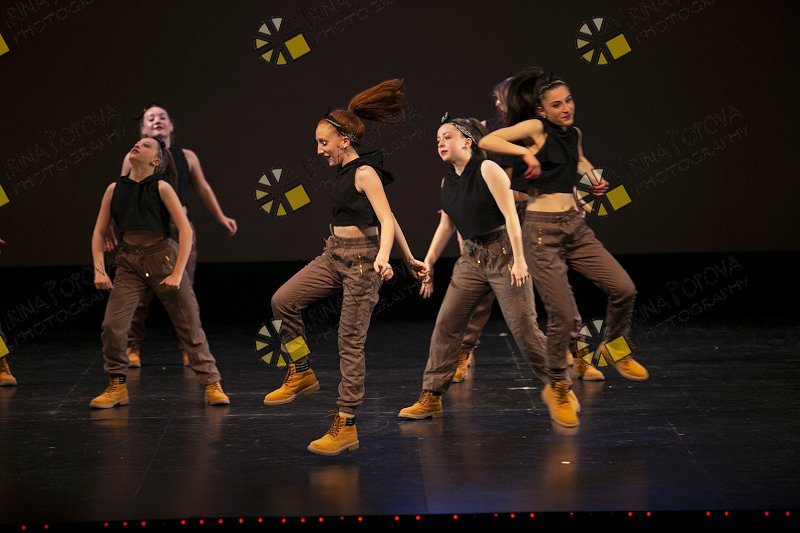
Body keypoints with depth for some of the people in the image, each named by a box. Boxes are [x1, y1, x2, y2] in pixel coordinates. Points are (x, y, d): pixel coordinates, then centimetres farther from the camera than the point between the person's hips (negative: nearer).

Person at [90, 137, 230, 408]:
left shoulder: (161, 188, -4)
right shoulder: (114, 189, 5)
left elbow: (185, 230, -7)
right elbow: (99, 232, 9)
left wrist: (177, 274, -13)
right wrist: (99, 269, -3)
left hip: (163, 259, -3)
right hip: (129, 264, 3)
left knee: (189, 326, 1)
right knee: (112, 327, -8)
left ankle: (212, 384, 10)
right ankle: (116, 387, 8)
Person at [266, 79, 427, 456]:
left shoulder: (365, 173, -13)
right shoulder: (345, 172, 13)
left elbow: (387, 220, -21)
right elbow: (386, 220, 19)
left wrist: (383, 256, -40)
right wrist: (409, 259, 23)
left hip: (361, 259, -9)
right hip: (334, 255, 9)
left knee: (351, 343, -6)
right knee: (283, 300, -6)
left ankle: (346, 427, -1)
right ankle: (302, 374, 7)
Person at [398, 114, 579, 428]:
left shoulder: (487, 170, -10)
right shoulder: (448, 182, 10)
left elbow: (510, 215, -14)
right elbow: (446, 226, 20)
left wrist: (519, 259, -20)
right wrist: (427, 264, 19)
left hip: (503, 253, -7)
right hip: (472, 259, 7)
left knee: (523, 327, -9)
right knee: (445, 325, 0)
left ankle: (559, 388, 8)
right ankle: (431, 397, 6)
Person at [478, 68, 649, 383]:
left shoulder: (574, 133, 14)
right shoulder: (535, 128, -6)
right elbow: (486, 142, -17)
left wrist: (594, 179, 19)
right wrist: (525, 152, -24)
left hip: (576, 227, 7)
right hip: (543, 230, -7)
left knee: (624, 289, -4)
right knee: (564, 317, -9)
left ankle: (615, 348, 24)